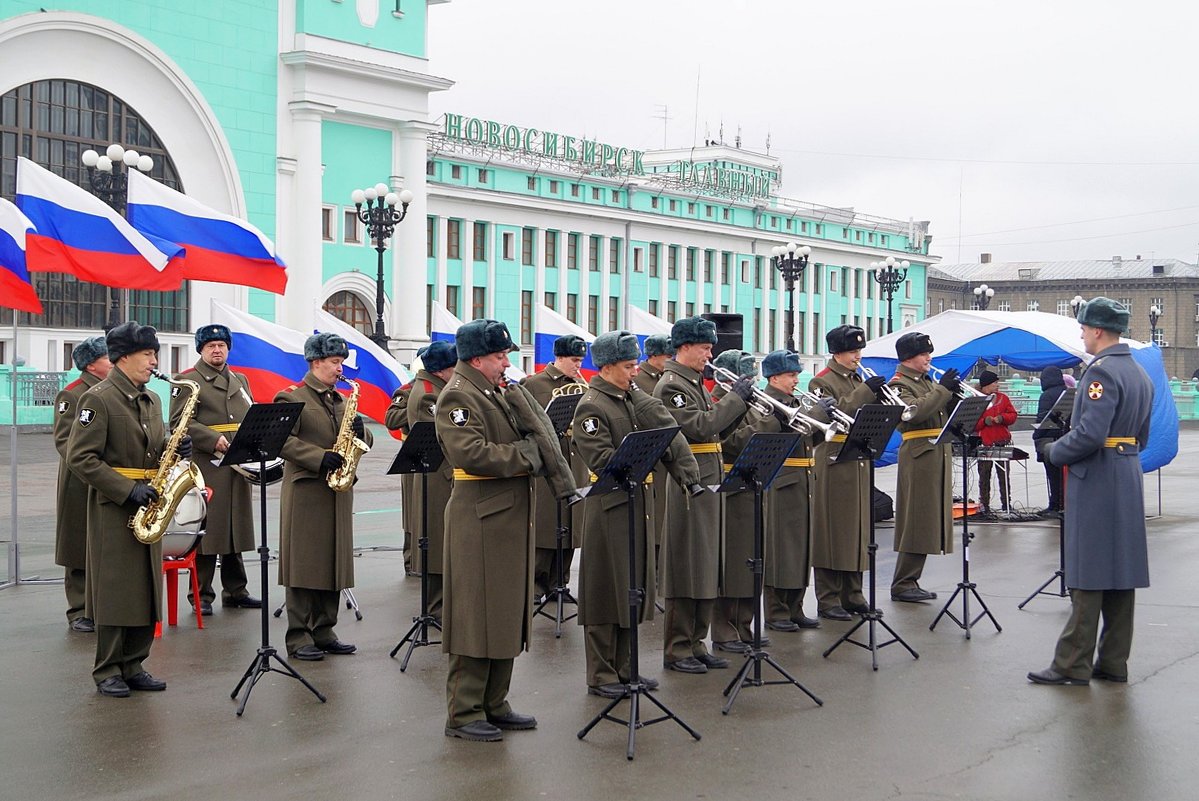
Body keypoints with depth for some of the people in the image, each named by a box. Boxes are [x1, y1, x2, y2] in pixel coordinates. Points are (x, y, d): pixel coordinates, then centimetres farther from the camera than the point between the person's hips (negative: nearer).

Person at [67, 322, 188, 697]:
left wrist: (176, 450, -1)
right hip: (113, 508, -7)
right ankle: (108, 671, 10)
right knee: (115, 592, -1)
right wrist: (128, 489, -20)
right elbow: (80, 458, -15)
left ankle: (134, 666, 19)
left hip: (147, 507, 7)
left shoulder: (151, 400, 14)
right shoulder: (98, 399, -10)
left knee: (147, 591, 8)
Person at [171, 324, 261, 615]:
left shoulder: (240, 380, 19)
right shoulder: (188, 381, -1)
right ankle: (201, 595, 5)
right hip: (206, 467, -6)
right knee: (206, 530, -3)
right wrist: (214, 440, -20)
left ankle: (235, 591, 21)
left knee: (237, 529, 11)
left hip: (239, 468, 6)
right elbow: (181, 422, -10)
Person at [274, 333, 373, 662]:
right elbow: (282, 440, -17)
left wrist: (360, 430, -4)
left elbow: (364, 441, 18)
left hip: (338, 493, 7)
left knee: (334, 564, 9)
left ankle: (324, 632, 18)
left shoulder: (341, 400, 17)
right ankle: (298, 637, 3)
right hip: (305, 492, -7)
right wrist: (320, 458, -23)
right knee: (304, 564, -3)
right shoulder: (292, 398, -5)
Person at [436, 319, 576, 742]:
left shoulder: (502, 392, 18)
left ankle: (494, 704, 23)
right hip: (480, 519, -9)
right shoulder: (457, 397, -12)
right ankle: (463, 715, 5)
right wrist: (526, 455, -16)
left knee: (507, 614, 13)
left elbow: (539, 433, 13)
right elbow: (472, 454, -25)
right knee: (476, 616, -3)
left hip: (511, 517, 9)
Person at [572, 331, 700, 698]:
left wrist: (687, 470, -12)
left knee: (634, 587, 13)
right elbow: (601, 460, -20)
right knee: (607, 590, 0)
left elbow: (669, 432, 2)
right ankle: (601, 675, 10)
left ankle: (623, 668, 24)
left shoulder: (636, 398, 11)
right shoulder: (591, 407, -12)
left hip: (639, 502, 8)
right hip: (609, 506, -8)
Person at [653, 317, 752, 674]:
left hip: (710, 484, 9)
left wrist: (740, 402, 3)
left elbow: (717, 427, 17)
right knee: (686, 568, -3)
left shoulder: (696, 382, 17)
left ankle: (695, 642, 20)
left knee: (706, 568, 12)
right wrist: (736, 397, -16)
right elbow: (700, 427, -22)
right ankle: (676, 649, 6)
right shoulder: (670, 385, -12)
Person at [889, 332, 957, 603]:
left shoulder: (928, 382, 20)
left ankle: (910, 581, 16)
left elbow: (946, 413, 16)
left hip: (939, 455, 9)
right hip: (919, 456, -9)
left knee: (928, 520, 10)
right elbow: (915, 411, -24)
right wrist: (942, 389, -18)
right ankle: (902, 584, -2)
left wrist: (953, 393, -1)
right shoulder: (899, 384, -6)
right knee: (916, 520, -7)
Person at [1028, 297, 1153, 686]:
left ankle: (1072, 665, -1)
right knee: (1121, 572, 10)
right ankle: (1113, 663, 16)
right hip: (1129, 478, 9)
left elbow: (1090, 433, -24)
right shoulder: (1140, 374, 14)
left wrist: (1055, 453, -9)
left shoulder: (1102, 371, -16)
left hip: (1095, 481, -9)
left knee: (1087, 577, -5)